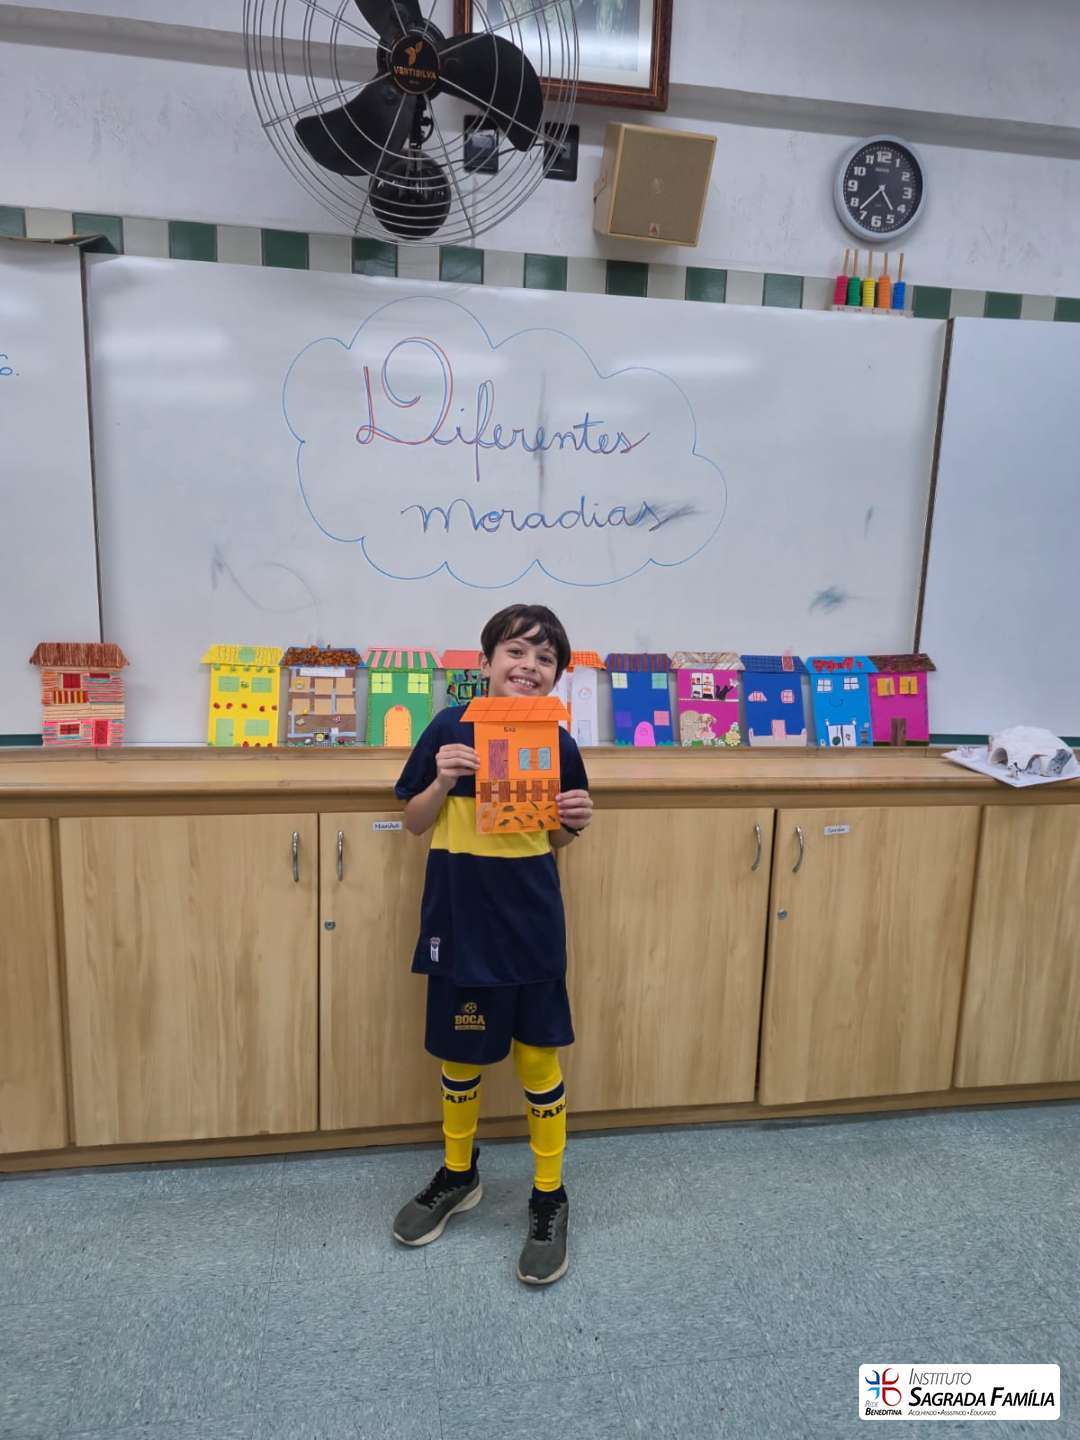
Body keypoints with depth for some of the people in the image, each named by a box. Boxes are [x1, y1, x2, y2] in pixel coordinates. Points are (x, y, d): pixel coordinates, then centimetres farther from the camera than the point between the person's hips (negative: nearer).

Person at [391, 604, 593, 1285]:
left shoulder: (558, 743, -4)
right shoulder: (450, 728, -8)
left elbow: (556, 839, 8)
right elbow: (415, 822, 0)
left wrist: (574, 822, -13)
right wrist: (443, 781, -19)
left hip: (532, 924, 0)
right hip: (460, 922, 0)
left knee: (539, 1057, 9)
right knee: (461, 1055, 16)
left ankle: (550, 1197, 30)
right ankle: (458, 1174, 41)